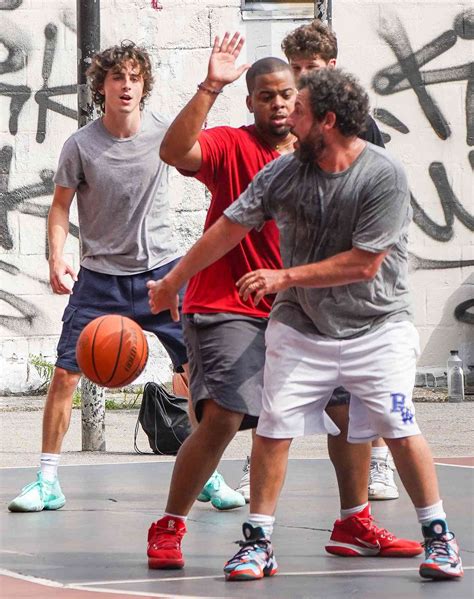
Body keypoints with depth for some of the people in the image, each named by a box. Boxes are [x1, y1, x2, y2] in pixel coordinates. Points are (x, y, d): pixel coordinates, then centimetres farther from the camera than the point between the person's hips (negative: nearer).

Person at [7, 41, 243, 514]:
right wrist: (56, 259, -13)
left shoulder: (163, 132, -6)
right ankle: (47, 482, 3)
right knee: (65, 372, -8)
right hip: (100, 275, -1)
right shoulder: (81, 145, -8)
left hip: (160, 269, 1)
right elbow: (60, 206, 2)